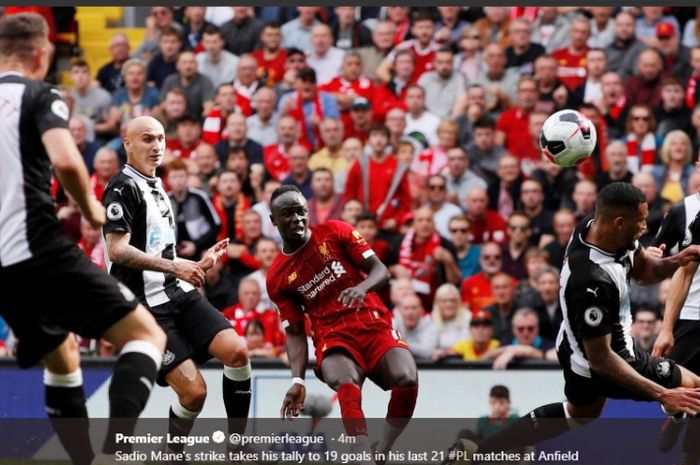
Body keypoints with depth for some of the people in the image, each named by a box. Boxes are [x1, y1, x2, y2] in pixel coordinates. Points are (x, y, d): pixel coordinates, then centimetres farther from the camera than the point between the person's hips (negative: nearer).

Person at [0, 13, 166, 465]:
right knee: (147, 335, -4)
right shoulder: (39, 95, -2)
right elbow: (66, 161, -19)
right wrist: (90, 208, -2)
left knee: (62, 355, 27)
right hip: (41, 249, -7)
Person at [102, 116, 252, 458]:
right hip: (149, 306, -8)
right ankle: (173, 454, 10)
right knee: (193, 391, -15)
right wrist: (174, 266, -22)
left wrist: (198, 264, 19)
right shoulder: (124, 187, -9)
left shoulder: (155, 187, 20)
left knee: (236, 351, -13)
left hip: (179, 293, 8)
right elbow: (117, 250, -20)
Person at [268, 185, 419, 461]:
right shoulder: (277, 278, 7)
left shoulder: (335, 232, 5)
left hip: (375, 327, 1)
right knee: (346, 385, -36)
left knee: (407, 379, -30)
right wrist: (298, 380, -8)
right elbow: (295, 333, 7)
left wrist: (362, 288, -24)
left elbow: (380, 270, 0)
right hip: (333, 339, -1)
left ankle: (381, 453, -14)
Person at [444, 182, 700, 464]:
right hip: (599, 364, -9)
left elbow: (642, 268, 4)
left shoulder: (592, 227, -15)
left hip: (576, 348, 9)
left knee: (577, 415, 34)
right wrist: (661, 394, -33)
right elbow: (601, 359, -32)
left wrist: (674, 262, -17)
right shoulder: (593, 282, -39)